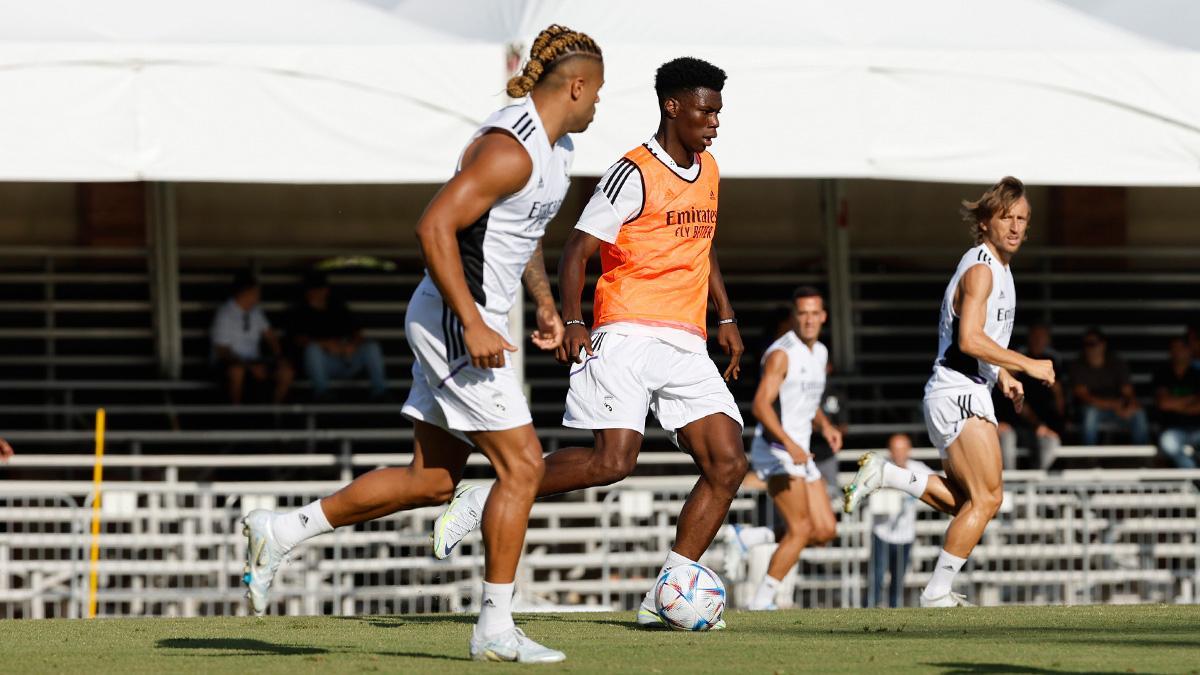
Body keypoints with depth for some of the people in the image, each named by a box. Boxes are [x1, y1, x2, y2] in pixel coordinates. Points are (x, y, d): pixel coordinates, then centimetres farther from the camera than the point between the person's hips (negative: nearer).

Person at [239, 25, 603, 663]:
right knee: (522, 465, -8)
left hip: (459, 320, 10)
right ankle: (495, 628, -3)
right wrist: (473, 324, -27)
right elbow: (434, 226, -26)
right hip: (455, 322, -10)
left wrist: (545, 301, 22)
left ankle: (280, 531, 17)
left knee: (431, 480, 11)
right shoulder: (510, 150, -20)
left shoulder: (556, 145, 13)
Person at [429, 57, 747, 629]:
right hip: (628, 335, -8)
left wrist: (725, 316, 24)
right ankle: (483, 502, -7)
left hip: (687, 346, 8)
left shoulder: (708, 172, 17)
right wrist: (572, 320, -22)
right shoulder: (634, 175, -8)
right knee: (612, 461, -23)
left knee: (728, 464, -6)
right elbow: (577, 248, -10)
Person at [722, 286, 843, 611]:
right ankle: (762, 601, -11)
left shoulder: (820, 353, 14)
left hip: (800, 454, 9)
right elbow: (761, 405, -22)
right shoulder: (781, 353, -13)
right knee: (800, 529, -16)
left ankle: (745, 537, 14)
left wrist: (825, 426, 6)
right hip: (776, 450, -9)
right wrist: (789, 443, -33)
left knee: (825, 531, 3)